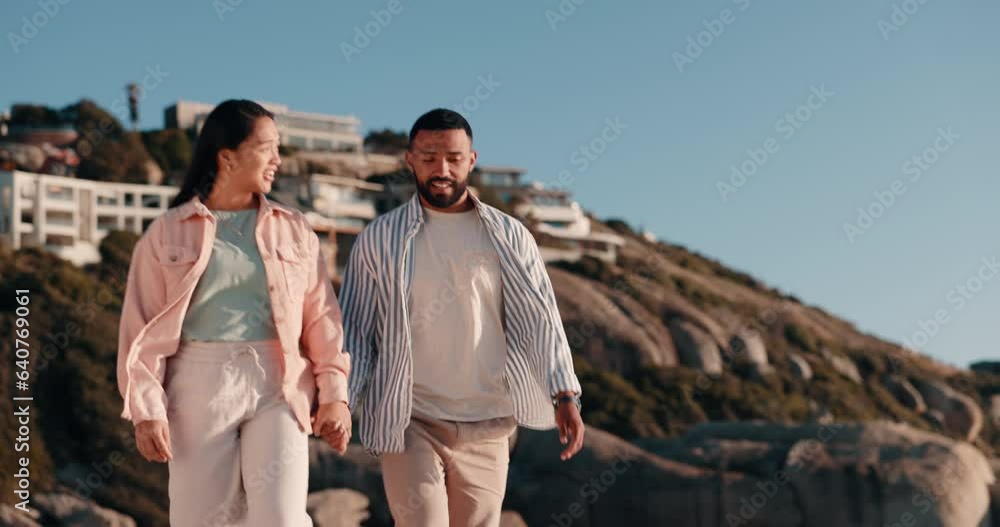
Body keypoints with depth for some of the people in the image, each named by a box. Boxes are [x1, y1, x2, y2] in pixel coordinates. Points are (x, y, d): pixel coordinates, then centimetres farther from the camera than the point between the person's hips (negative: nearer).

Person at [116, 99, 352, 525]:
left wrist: (334, 393, 0)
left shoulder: (294, 230, 10)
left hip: (277, 388, 1)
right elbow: (143, 328, 1)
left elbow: (322, 318, 8)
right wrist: (147, 408, -7)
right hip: (199, 388, -1)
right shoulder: (167, 232, 4)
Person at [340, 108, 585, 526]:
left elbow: (540, 317, 1)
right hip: (409, 421, -2)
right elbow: (354, 328, 4)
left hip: (487, 425, 2)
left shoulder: (509, 237, 5)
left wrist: (565, 395, -10)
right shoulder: (379, 240, 2)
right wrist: (339, 400, -9)